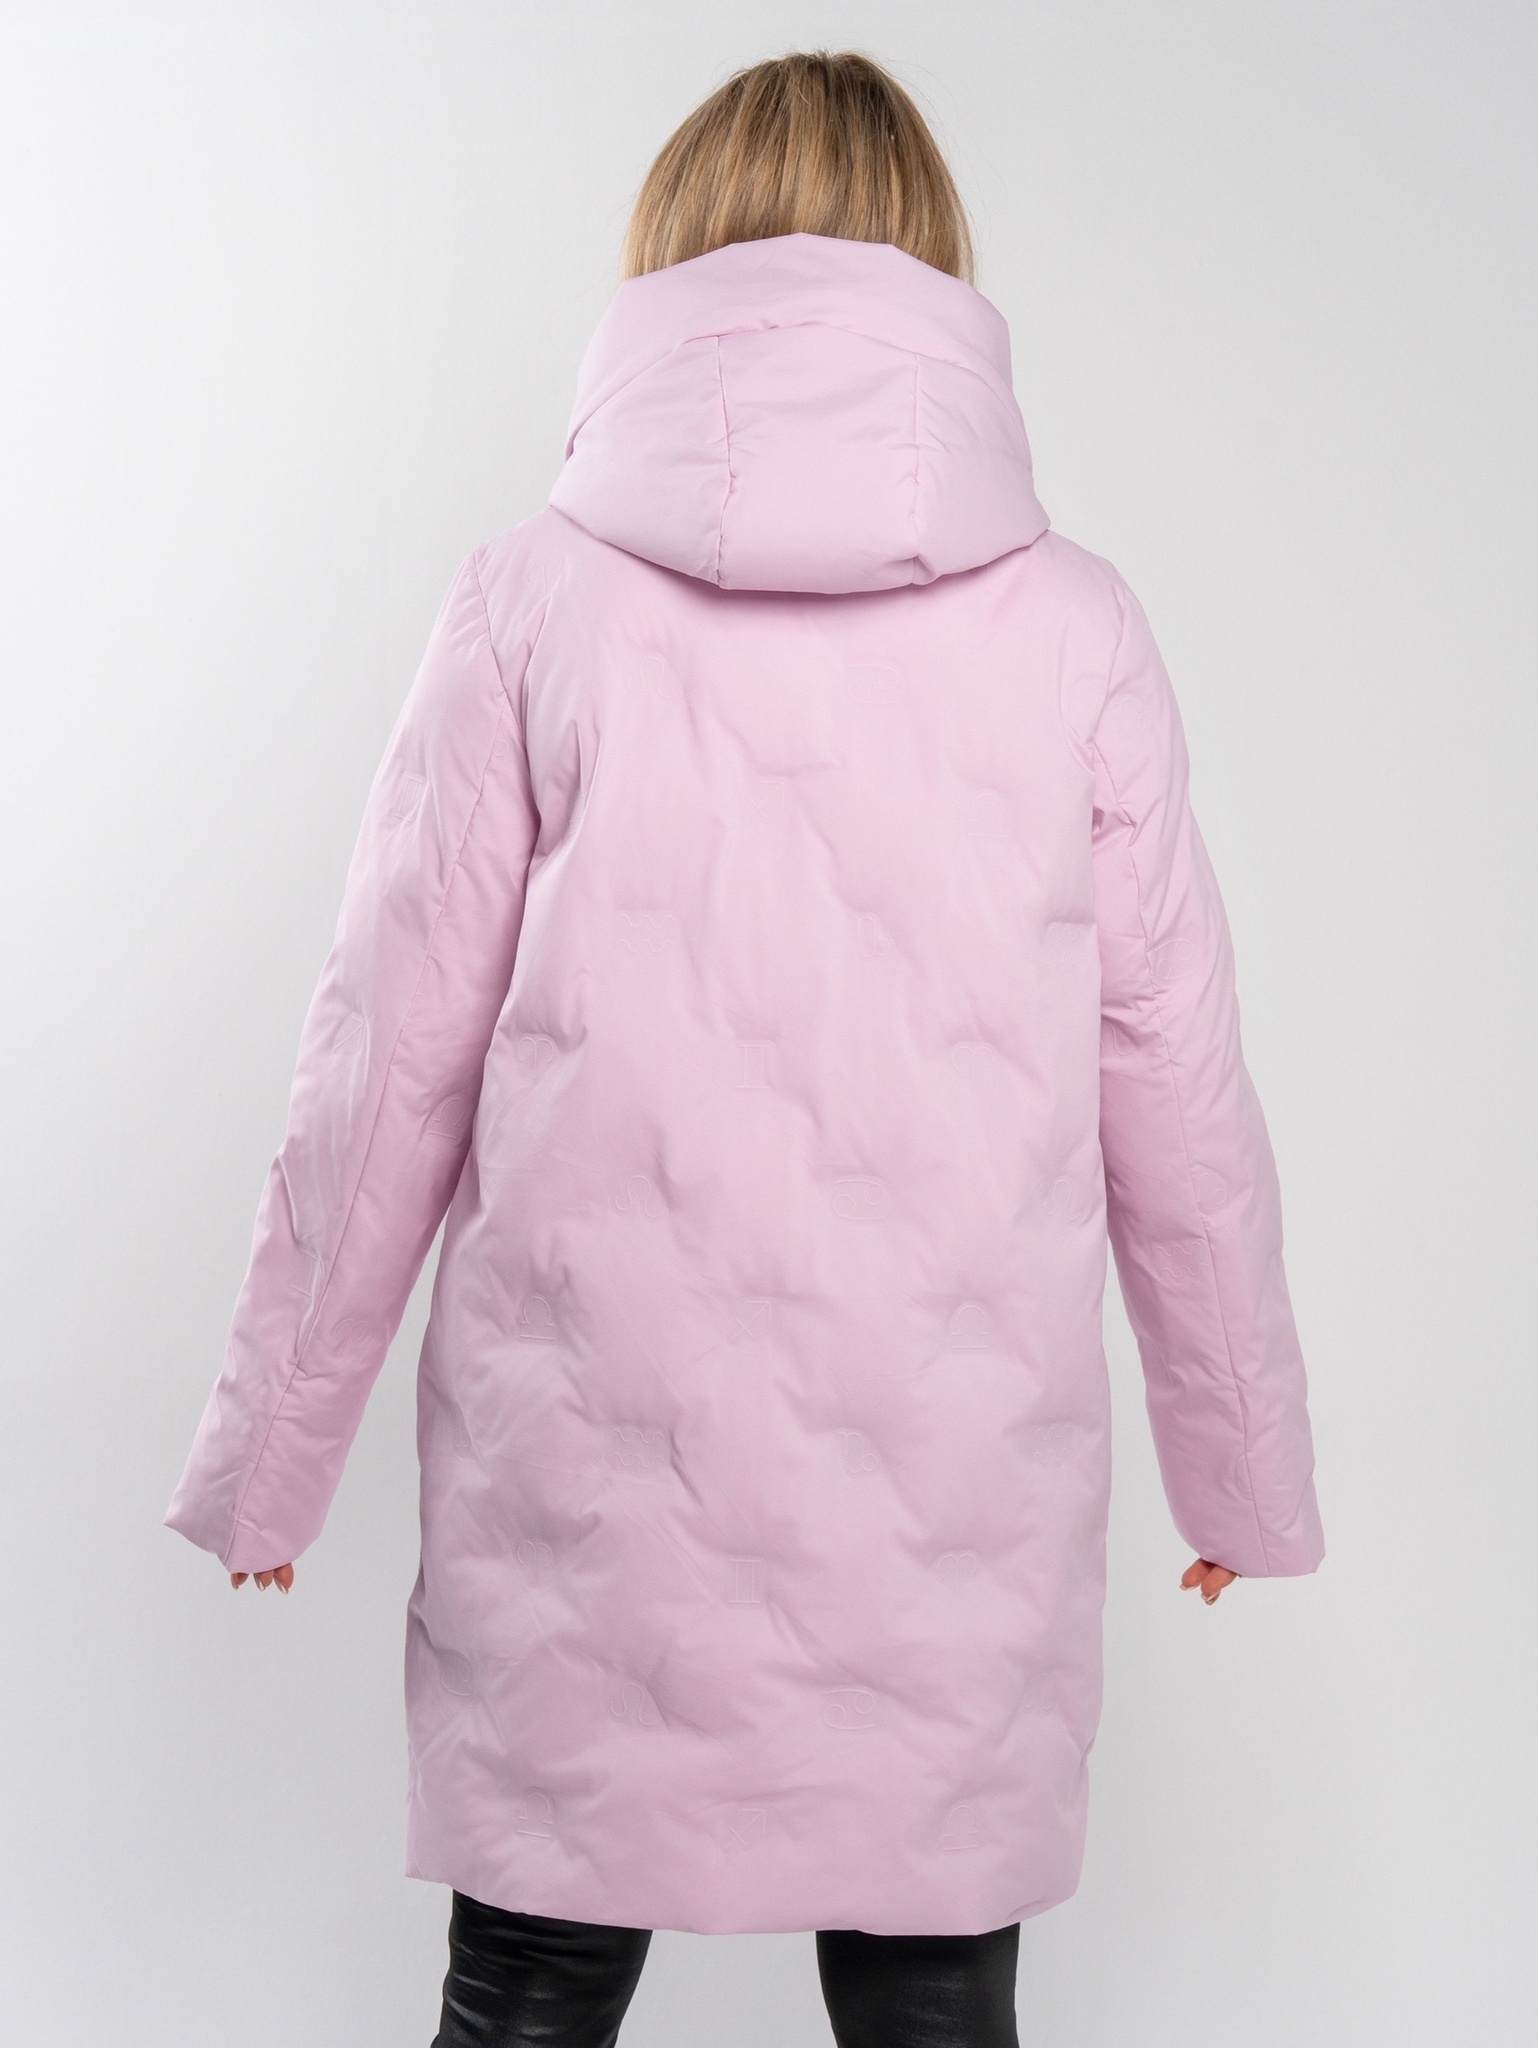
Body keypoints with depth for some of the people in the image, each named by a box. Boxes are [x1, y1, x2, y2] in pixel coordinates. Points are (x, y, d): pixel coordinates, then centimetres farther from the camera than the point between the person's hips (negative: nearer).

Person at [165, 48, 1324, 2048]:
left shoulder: (534, 606, -3)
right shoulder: (1071, 629, -1)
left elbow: (387, 1072, -1)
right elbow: (1176, 1098, 2)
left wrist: (272, 1450, 10)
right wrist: (1244, 1469, 15)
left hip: (587, 1458, 0)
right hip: (955, 1483, 1)